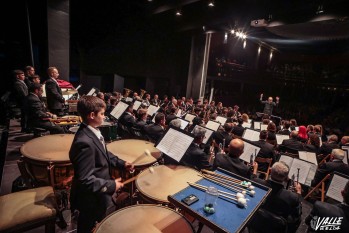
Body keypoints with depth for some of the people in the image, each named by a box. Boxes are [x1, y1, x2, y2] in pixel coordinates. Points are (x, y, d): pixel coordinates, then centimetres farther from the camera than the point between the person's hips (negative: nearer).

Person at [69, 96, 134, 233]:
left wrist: (121, 163, 1)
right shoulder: (85, 142, -34)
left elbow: (104, 154, 11)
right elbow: (85, 180, -31)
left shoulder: (93, 131, -3)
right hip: (92, 199, -8)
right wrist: (111, 185, -22)